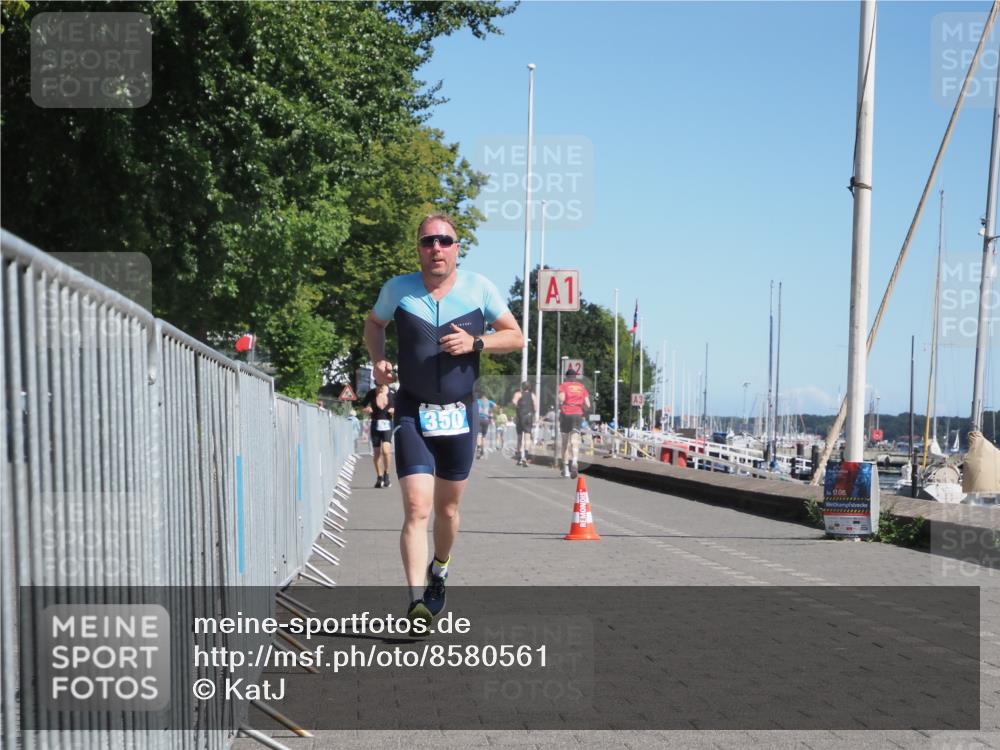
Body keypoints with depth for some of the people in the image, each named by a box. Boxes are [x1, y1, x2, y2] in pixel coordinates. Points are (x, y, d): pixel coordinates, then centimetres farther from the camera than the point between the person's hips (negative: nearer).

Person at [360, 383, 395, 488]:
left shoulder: (391, 394, -3)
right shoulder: (371, 393, -1)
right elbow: (362, 405, 12)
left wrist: (394, 410, -13)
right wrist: (366, 409, -9)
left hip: (387, 425, -2)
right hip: (375, 424, 2)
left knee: (386, 450, -18)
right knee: (376, 453, 5)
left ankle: (386, 474, 0)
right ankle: (379, 477, 19)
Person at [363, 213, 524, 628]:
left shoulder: (479, 287, -2)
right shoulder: (398, 289, -1)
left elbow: (516, 336, 4)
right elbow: (373, 324, 19)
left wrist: (475, 342, -13)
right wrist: (378, 359, -1)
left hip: (459, 415, 2)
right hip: (412, 413, -2)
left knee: (447, 509, 16)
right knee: (416, 508, -17)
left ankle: (438, 573, 43)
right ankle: (418, 602, -22)